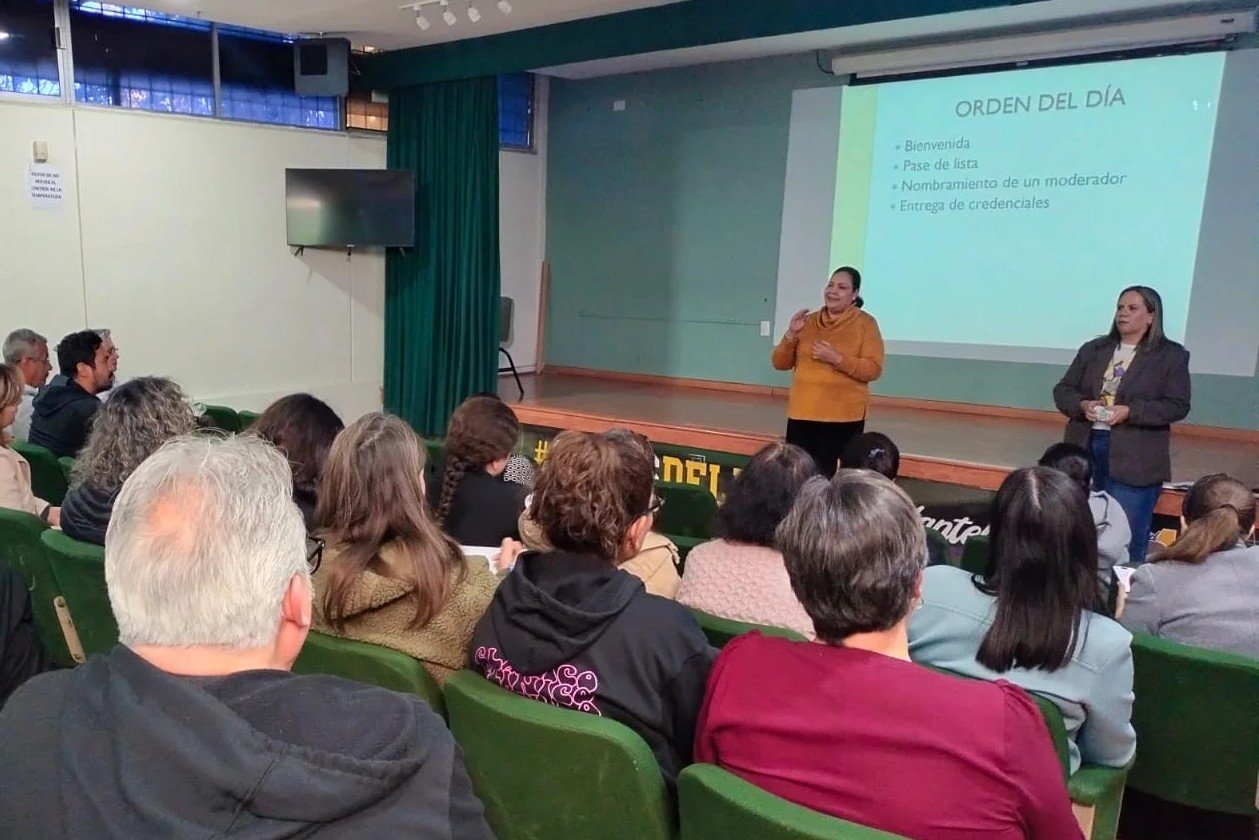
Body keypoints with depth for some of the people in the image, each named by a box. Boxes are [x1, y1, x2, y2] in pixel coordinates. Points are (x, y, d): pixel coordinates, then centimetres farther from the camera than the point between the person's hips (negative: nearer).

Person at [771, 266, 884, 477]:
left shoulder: (865, 323, -1)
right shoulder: (809, 321, 11)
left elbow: (874, 369, -8)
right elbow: (780, 363, 10)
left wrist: (837, 359, -18)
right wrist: (791, 334, -6)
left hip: (843, 415, -4)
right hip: (802, 412, 4)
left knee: (831, 476, -4)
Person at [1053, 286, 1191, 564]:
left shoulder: (1172, 355, 0)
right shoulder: (1092, 349, 11)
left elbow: (1177, 406, -7)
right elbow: (1062, 390, 11)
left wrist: (1129, 411, -19)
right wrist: (1083, 405, -11)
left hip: (1134, 457, -4)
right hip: (1086, 449, 4)